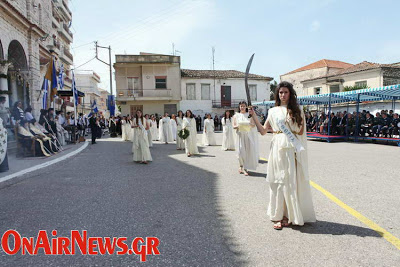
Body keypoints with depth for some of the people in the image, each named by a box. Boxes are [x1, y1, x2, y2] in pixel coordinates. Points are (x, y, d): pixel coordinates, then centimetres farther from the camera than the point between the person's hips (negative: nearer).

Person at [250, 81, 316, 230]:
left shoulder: (297, 110, 7)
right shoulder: (273, 111, 11)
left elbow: (301, 131, 1)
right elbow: (263, 131, 7)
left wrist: (279, 128, -5)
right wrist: (254, 116, -4)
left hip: (293, 149, -1)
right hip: (278, 148, 1)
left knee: (292, 181, 0)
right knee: (279, 181, 3)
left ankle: (290, 215, 13)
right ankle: (279, 215, 12)